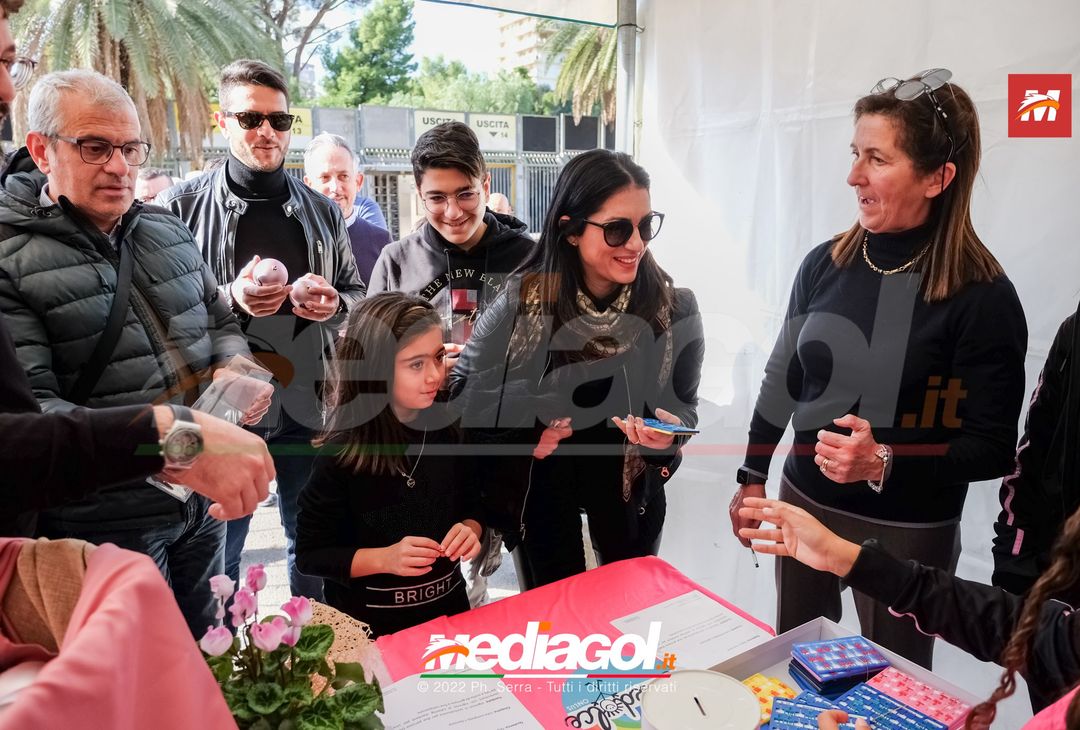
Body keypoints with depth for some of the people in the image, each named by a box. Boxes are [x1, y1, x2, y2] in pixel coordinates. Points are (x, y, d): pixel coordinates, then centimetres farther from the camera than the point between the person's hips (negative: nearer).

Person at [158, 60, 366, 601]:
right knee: (216, 558, 11)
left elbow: (357, 294, 16)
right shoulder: (183, 206, 0)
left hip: (309, 405, 3)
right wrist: (230, 300, -19)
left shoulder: (321, 212, 9)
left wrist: (334, 305, -6)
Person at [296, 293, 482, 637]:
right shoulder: (342, 453, -21)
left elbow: (472, 507, 5)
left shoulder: (446, 430, -9)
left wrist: (470, 529, -15)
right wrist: (384, 558, -26)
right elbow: (311, 554, -14)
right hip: (370, 624, -4)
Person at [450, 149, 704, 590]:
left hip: (631, 481, 2)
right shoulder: (521, 303, -20)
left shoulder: (674, 309, -16)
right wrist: (523, 436, -21)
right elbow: (464, 388, -10)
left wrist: (669, 432, -26)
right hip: (540, 482, -1)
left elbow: (684, 405, -4)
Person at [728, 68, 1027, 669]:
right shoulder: (826, 264, -4)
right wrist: (753, 479, 9)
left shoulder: (981, 296, -16)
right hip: (803, 504, 4)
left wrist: (886, 464, -27)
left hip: (907, 533, -4)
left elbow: (993, 447, -12)